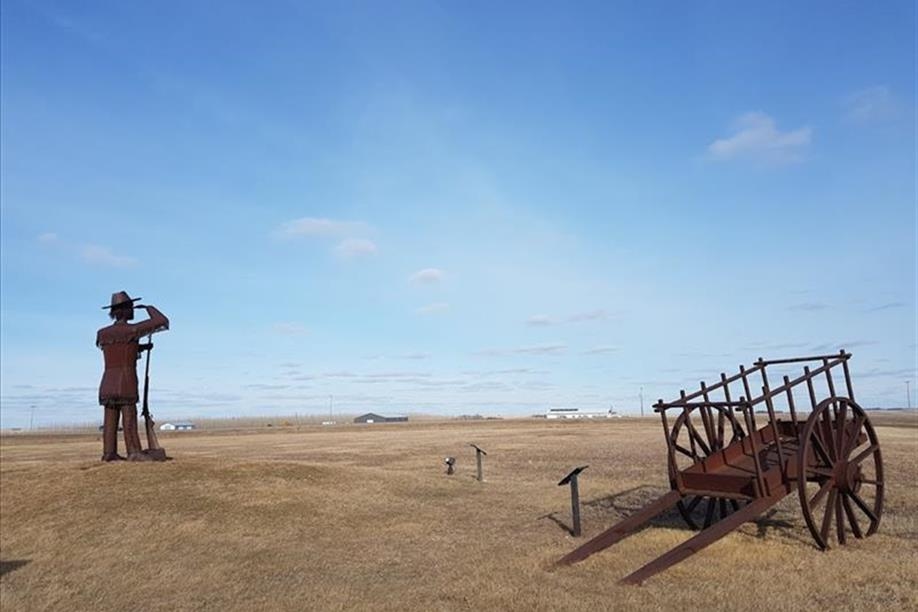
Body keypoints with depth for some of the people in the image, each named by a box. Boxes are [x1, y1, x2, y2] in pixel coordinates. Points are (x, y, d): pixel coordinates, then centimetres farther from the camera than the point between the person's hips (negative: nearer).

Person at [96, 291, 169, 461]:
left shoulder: (102, 333, 11)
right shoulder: (131, 330, -9)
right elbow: (162, 322, -6)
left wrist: (140, 347, 22)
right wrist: (149, 308, 8)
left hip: (108, 382, 7)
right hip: (126, 380, -7)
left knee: (110, 419, 7)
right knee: (129, 417, -6)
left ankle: (109, 452, 6)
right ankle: (134, 452, -6)